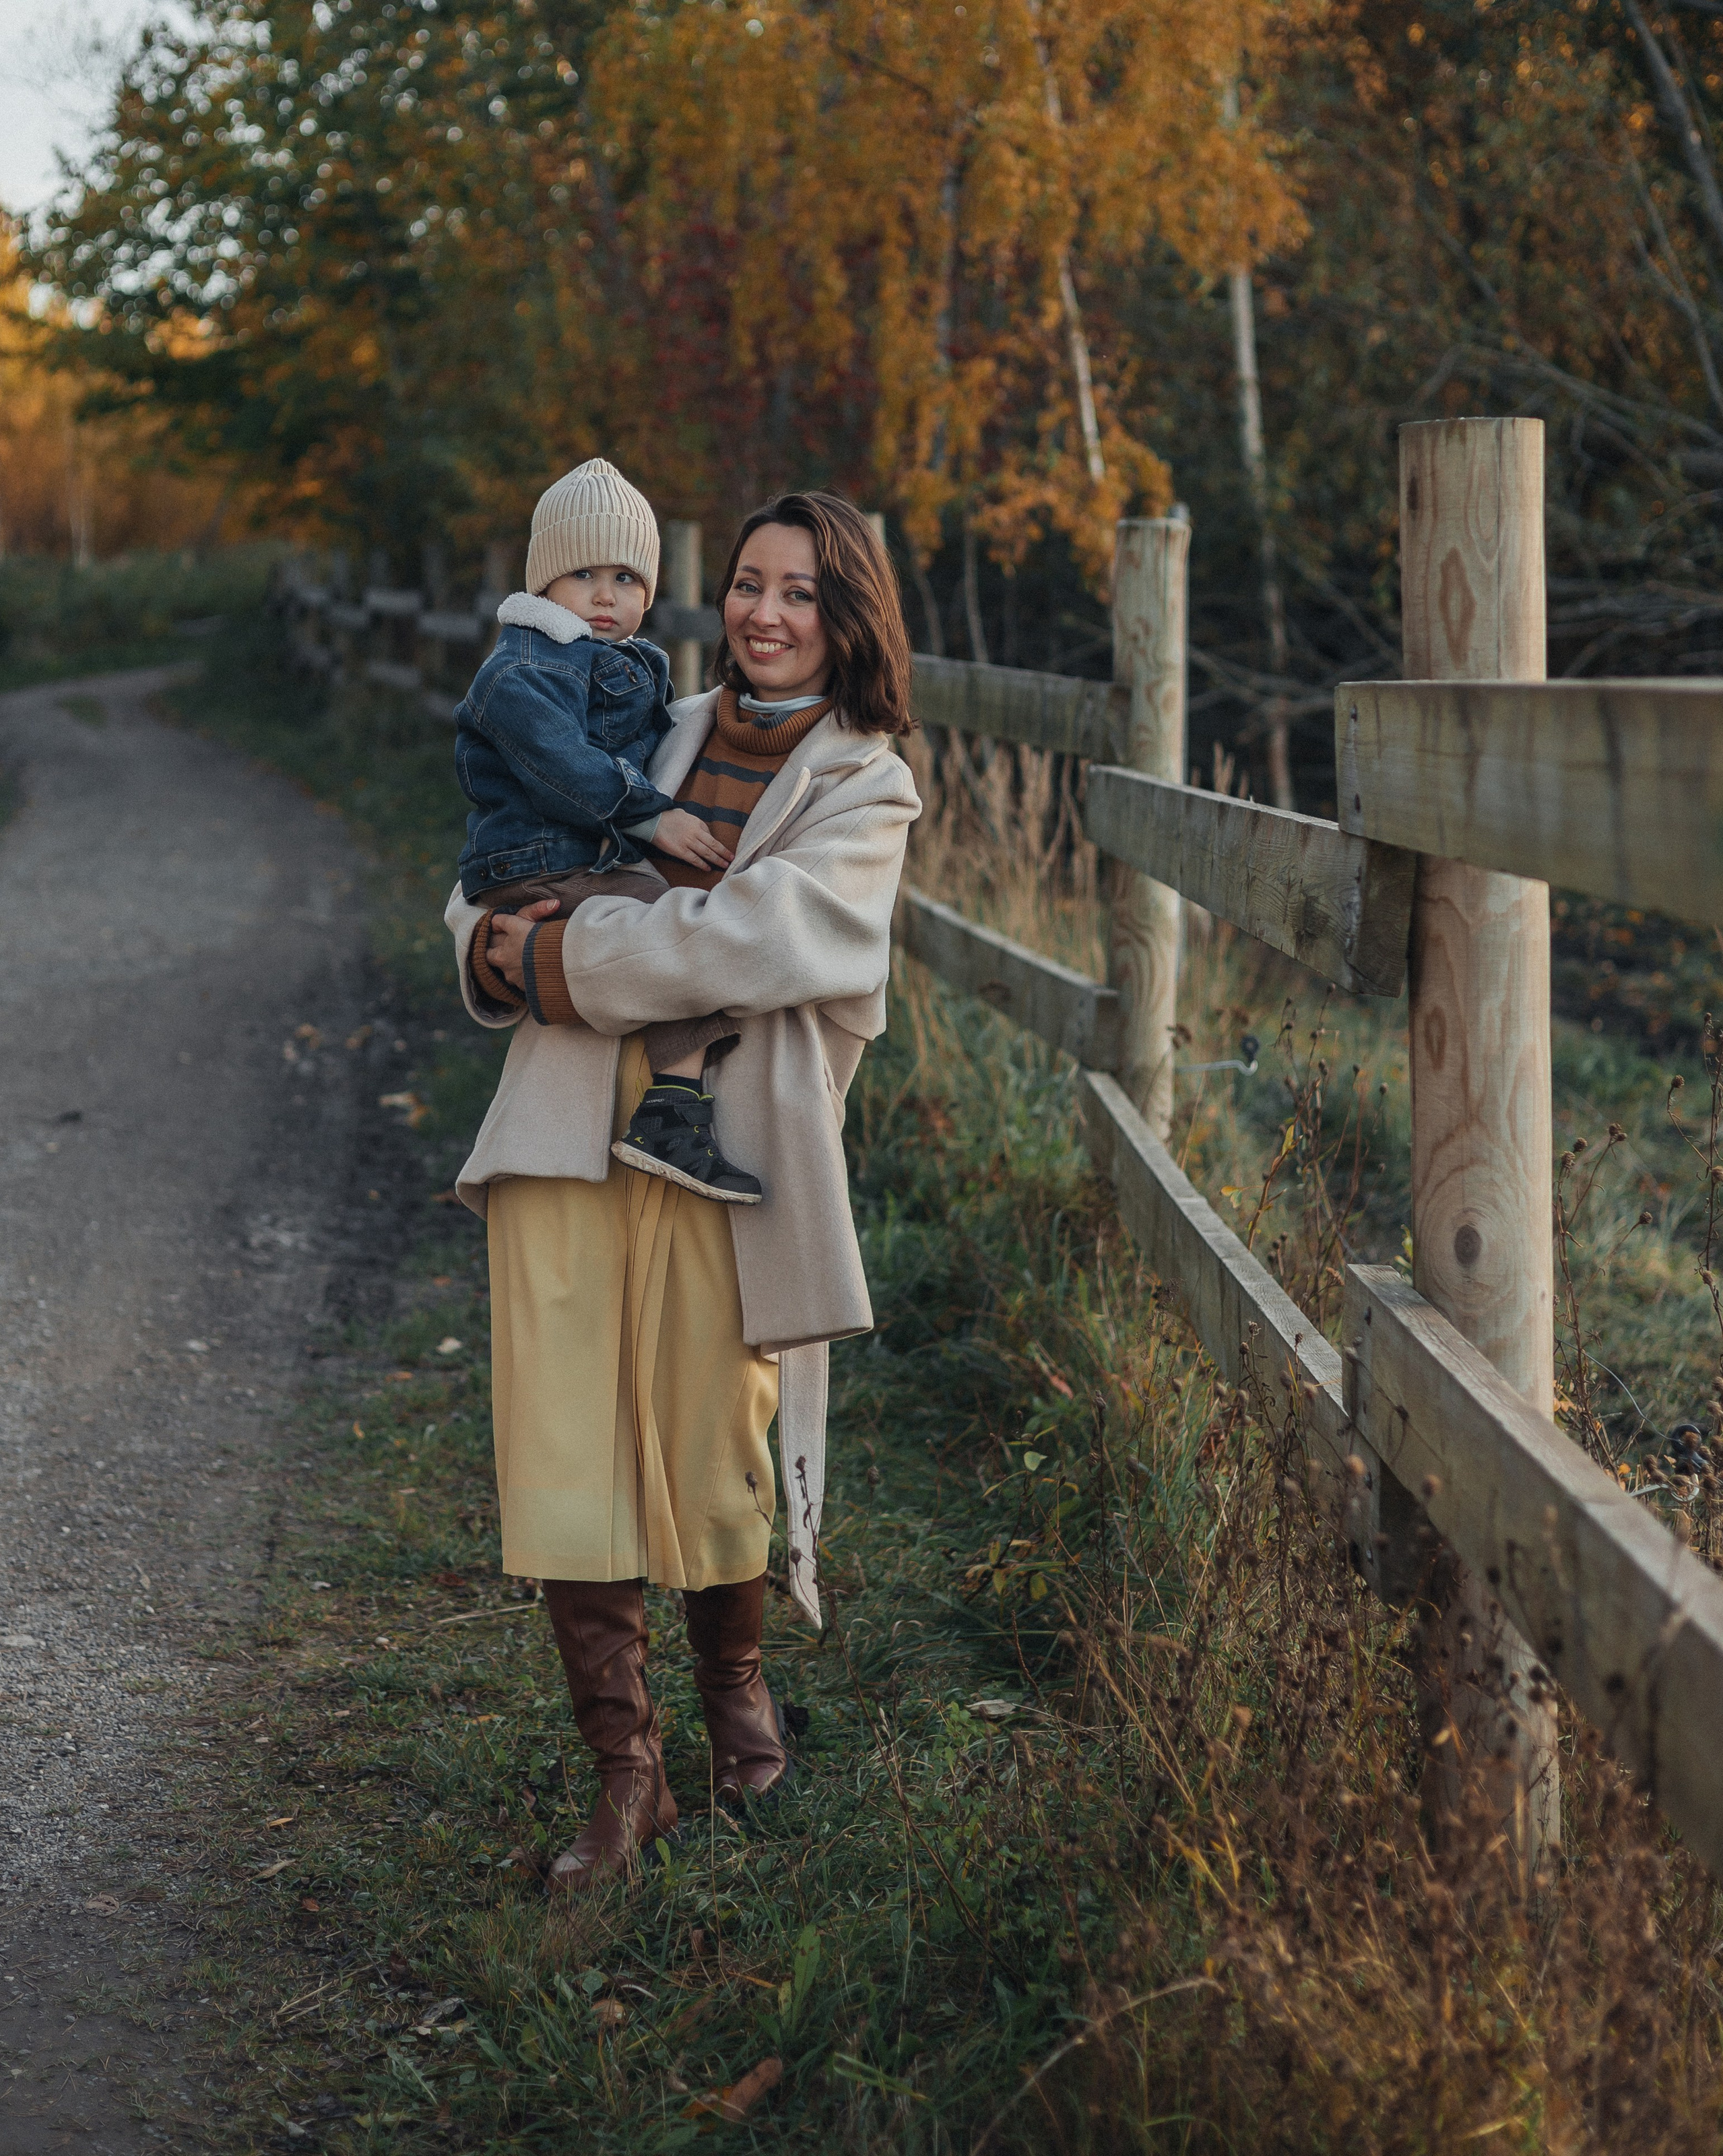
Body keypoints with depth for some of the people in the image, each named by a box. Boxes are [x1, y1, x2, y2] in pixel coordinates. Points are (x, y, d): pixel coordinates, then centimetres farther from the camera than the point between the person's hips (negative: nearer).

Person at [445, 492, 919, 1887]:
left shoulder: (863, 792, 2)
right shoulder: (661, 736, 16)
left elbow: (748, 940, -15)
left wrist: (563, 954, -12)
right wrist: (496, 936, -3)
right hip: (568, 1140, 3)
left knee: (712, 1458, 3)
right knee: (562, 1463, -2)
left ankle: (736, 1679, 36)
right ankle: (627, 1776, 10)